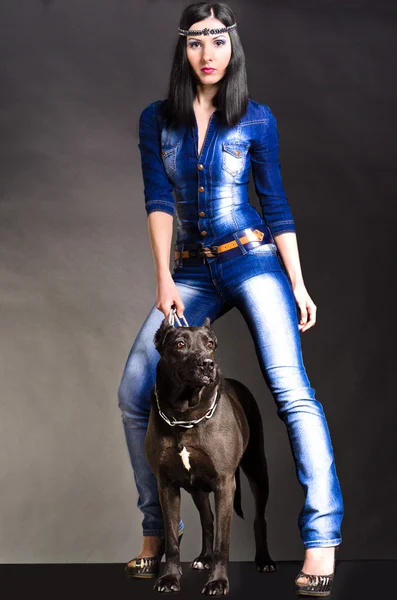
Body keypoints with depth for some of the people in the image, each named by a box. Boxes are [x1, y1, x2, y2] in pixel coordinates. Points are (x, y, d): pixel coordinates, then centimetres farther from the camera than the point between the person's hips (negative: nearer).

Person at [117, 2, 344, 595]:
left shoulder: (256, 118, 3)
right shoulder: (157, 119, 7)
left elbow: (275, 203, 5)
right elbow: (158, 200, -1)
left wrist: (297, 283, 0)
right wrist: (165, 278, -12)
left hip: (254, 261, -3)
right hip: (191, 272, 3)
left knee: (291, 389, -15)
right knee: (134, 394, -5)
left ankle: (322, 539, -14)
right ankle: (158, 531, 8)